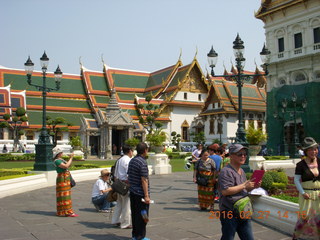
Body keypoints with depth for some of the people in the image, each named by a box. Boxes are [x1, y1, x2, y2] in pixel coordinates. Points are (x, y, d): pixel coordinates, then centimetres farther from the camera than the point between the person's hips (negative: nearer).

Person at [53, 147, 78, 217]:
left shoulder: (61, 159, 15)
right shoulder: (57, 161, -14)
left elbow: (69, 165, 20)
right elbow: (66, 166, -23)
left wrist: (71, 158, 6)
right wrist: (71, 158, -16)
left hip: (66, 178, 10)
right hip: (62, 178, -10)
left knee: (66, 195, 13)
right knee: (64, 195, -9)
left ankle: (62, 211, 20)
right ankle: (67, 212, -10)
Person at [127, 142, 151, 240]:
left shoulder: (132, 161, 10)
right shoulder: (142, 162, -17)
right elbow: (144, 180, -20)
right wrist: (146, 195, -20)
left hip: (132, 192, 9)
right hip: (141, 194, -9)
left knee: (134, 214, 14)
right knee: (142, 215, 0)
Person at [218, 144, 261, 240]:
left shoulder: (242, 171, 17)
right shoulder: (226, 171, -13)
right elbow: (225, 191, -23)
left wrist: (253, 186, 7)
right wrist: (244, 186, -19)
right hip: (229, 213, -8)